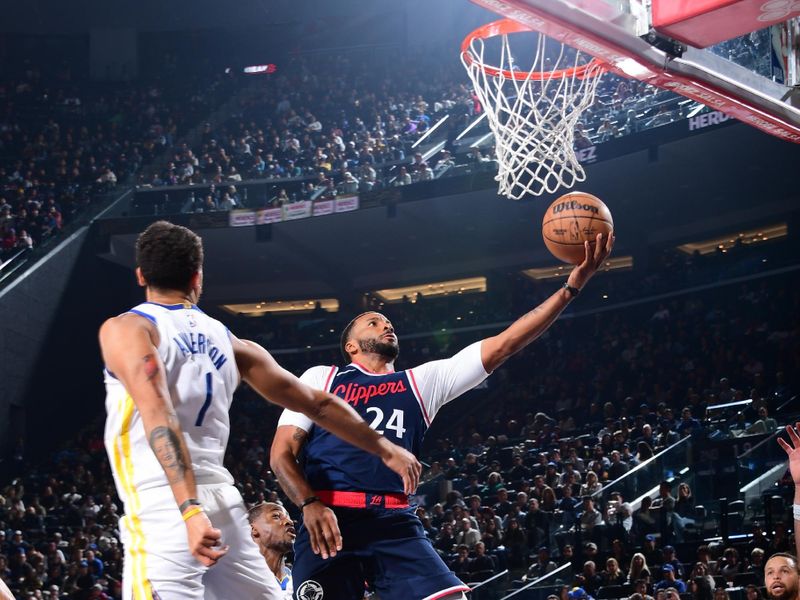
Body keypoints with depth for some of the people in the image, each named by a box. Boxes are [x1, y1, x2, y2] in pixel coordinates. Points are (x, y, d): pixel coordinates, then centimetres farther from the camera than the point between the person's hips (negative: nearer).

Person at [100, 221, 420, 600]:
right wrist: (385, 449, 32)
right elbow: (318, 405, 20)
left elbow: (157, 413, -17)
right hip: (224, 504, 6)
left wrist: (188, 509, -26)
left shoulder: (124, 329, 0)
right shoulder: (227, 341, 16)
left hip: (163, 510, -6)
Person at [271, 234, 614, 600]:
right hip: (330, 517, -2)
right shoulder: (319, 378, 16)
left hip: (395, 520, 2)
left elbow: (500, 347, 16)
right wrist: (310, 505, -14)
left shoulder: (423, 381, 23)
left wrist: (571, 286, 8)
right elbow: (281, 454, 8)